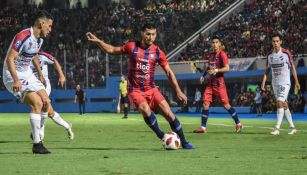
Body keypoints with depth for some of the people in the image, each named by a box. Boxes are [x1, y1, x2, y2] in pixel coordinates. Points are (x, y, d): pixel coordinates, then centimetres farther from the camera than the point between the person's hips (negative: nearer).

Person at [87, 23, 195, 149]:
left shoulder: (158, 52, -1)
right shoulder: (132, 47, -3)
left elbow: (168, 72, 5)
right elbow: (112, 50, 10)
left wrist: (178, 91, 1)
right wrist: (97, 41, -1)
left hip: (151, 89, 2)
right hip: (135, 90, -2)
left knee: (169, 114, -8)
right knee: (146, 111, -29)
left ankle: (184, 142, 5)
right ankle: (162, 137, -11)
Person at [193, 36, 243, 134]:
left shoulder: (222, 54, -8)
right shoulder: (211, 55, 15)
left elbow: (227, 68, -16)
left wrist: (216, 70, -25)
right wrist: (204, 75, 13)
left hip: (219, 82, -7)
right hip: (210, 82, 7)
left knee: (226, 104, -3)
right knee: (206, 103, -3)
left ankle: (238, 124, 10)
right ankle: (203, 127, -3)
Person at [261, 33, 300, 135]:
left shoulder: (286, 53, -8)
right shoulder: (270, 55, 5)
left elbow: (292, 67, -1)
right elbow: (267, 69, 12)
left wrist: (296, 81, 0)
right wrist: (263, 82, 4)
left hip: (285, 83, -5)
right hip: (275, 83, 5)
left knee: (279, 103, -18)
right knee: (284, 105, 9)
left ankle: (277, 128, -20)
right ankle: (292, 127, 17)